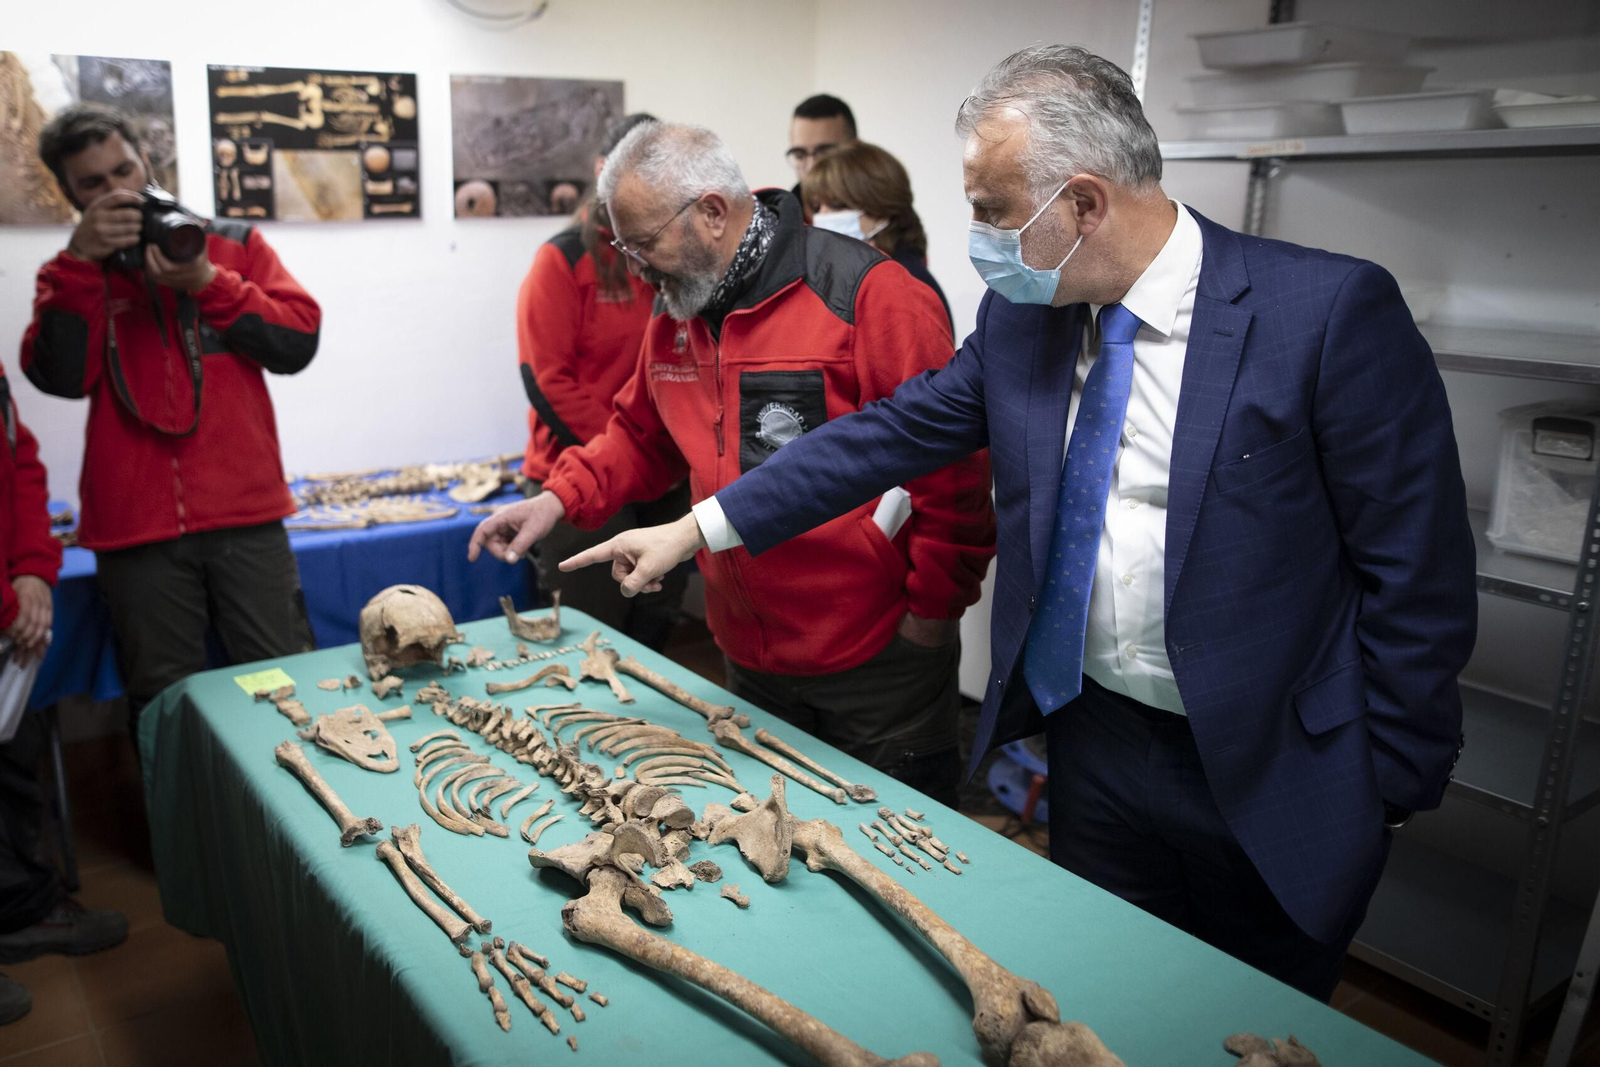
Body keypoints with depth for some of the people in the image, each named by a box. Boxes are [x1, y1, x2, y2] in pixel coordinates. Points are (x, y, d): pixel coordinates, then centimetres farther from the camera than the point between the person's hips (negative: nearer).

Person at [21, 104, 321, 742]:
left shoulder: (233, 243, 10)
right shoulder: (73, 274, 12)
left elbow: (298, 343, -2)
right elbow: (61, 376, -5)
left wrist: (206, 282, -11)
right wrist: (83, 262, -10)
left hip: (246, 515, -1)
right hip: (134, 529, 1)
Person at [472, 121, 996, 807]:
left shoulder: (867, 293, -18)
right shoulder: (675, 314, 5)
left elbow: (948, 461, -17)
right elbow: (642, 437, 18)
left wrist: (932, 608, -13)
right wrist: (560, 497, 2)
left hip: (880, 656, -6)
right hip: (750, 658, 7)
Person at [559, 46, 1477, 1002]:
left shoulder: (1331, 311, -19)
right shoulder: (1022, 315, -2)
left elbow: (1416, 573, -14)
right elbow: (895, 432, 0)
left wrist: (1392, 788, -10)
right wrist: (700, 528, -4)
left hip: (1269, 774, -4)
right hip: (1093, 737, 5)